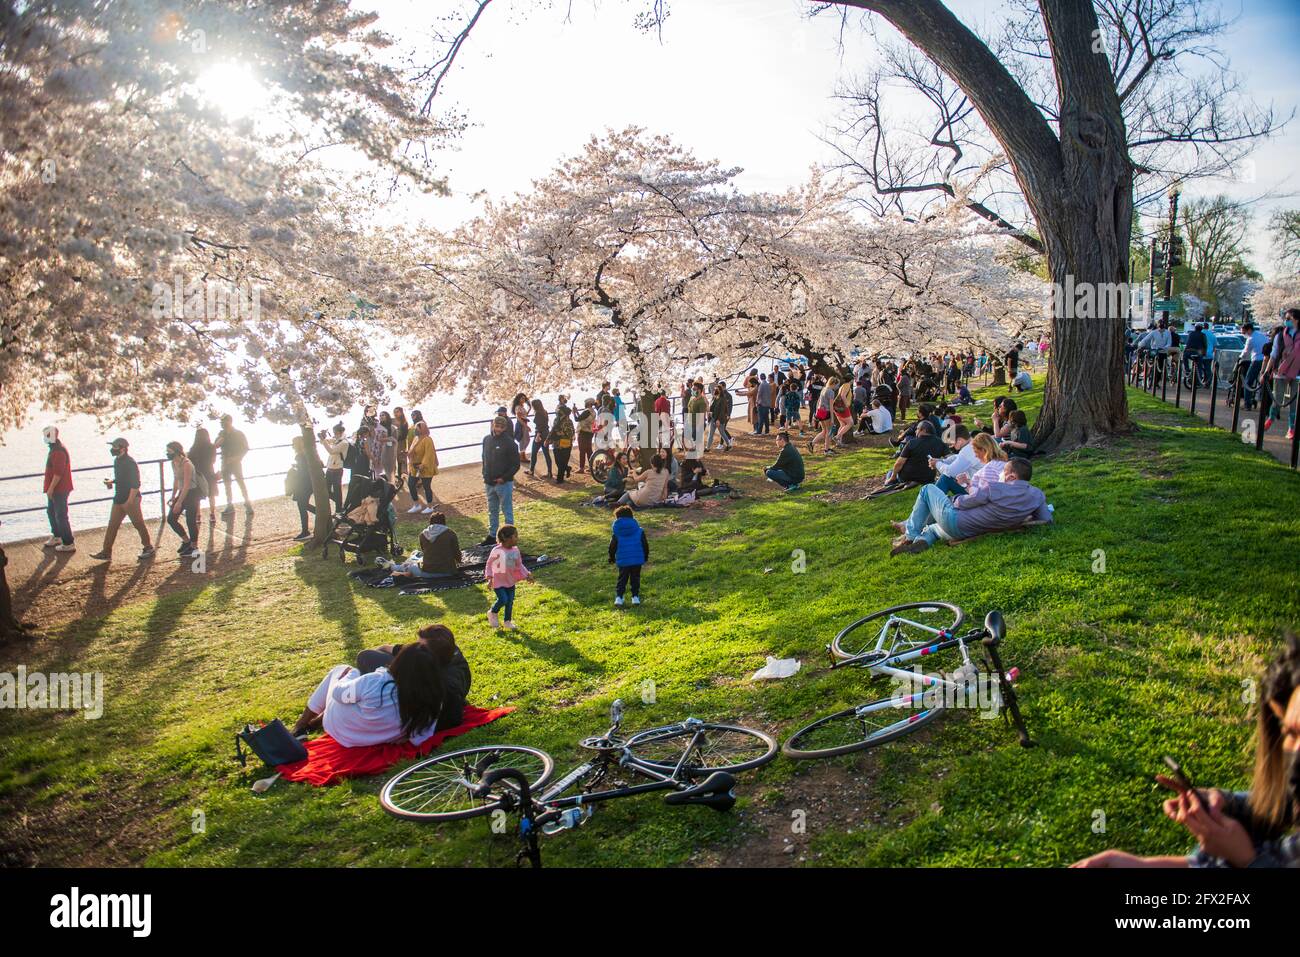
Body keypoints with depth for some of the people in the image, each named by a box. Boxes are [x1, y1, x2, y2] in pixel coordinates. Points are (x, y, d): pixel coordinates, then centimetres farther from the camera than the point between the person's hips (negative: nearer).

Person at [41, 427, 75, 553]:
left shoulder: (58, 451, -22)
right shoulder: (55, 448, 13)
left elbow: (58, 473, -25)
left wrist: (51, 488, -21)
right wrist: (50, 488, 22)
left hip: (60, 489, -11)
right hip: (55, 489, 11)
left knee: (61, 516, -6)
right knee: (51, 512, 23)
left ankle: (69, 544, -1)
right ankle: (57, 537, 37)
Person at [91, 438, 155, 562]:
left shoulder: (130, 463, -18)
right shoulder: (117, 461, 11)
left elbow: (136, 484, -21)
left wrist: (129, 501, -23)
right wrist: (111, 481, 4)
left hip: (131, 499, -9)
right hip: (119, 499, 9)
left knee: (139, 524, 3)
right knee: (112, 525, 6)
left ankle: (148, 548, 17)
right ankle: (106, 552, 9)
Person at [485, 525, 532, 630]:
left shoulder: (515, 550, -2)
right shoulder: (497, 551, -19)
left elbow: (519, 565, 10)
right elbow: (489, 564, -8)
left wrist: (527, 574, 0)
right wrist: (489, 577, -15)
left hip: (510, 581, 6)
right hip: (498, 581, -6)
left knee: (510, 601, 9)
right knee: (503, 599, -14)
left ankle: (507, 621, 28)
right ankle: (492, 613, 16)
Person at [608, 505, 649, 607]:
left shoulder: (616, 532, -4)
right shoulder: (639, 530, -1)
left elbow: (612, 546, 1)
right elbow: (645, 544, 3)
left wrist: (612, 558, 16)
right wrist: (646, 556, 17)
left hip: (623, 561, 0)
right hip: (637, 560, 0)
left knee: (622, 579, 10)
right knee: (635, 579, 13)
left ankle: (618, 597, 1)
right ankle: (635, 597, 12)